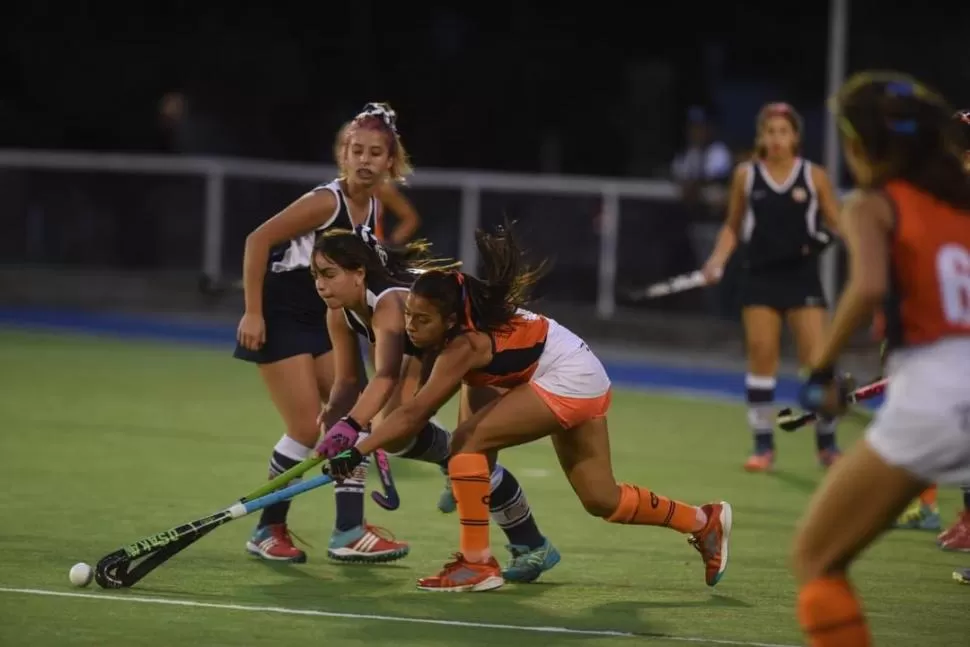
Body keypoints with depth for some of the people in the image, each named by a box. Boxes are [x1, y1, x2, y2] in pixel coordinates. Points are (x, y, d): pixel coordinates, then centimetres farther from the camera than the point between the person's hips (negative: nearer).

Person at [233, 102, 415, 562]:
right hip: (279, 318, -8)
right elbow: (258, 240, -22)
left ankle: (348, 530, 6)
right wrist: (252, 313, -22)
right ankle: (268, 531, 5)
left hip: (320, 319, 8)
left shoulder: (371, 210, 3)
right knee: (306, 430, -10)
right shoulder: (326, 202, -21)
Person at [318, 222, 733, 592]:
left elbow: (413, 415, -33)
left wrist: (357, 451, -36)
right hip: (586, 380, 10)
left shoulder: (464, 346, -28)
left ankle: (478, 564, -14)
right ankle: (705, 522, 30)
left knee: (468, 441, -17)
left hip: (567, 379, -10)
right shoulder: (450, 326, -4)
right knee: (601, 500, 15)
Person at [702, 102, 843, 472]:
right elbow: (732, 227, 12)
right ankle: (763, 446, 7)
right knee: (761, 357, -2)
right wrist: (717, 261, -3)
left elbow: (839, 224, 3)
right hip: (760, 277, 1)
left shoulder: (814, 176, 0)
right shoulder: (746, 175, 3)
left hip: (802, 277, -1)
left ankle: (827, 445, 9)